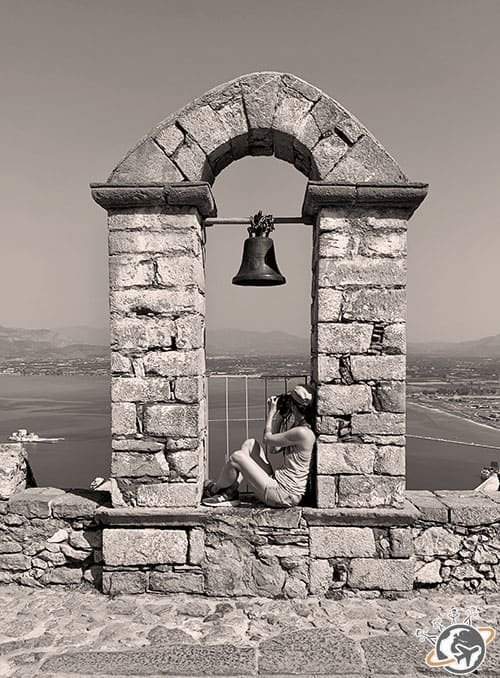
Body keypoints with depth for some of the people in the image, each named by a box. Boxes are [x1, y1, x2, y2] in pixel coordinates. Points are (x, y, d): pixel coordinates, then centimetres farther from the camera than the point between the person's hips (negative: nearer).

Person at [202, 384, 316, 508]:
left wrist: (272, 412, 1)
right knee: (250, 443, 6)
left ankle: (213, 490, 17)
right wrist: (279, 414, 8)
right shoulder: (297, 427, 8)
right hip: (277, 481, 10)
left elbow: (267, 439, -11)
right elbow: (273, 448, 9)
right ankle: (230, 493, 7)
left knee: (237, 457, -11)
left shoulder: (302, 432, -22)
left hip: (283, 495, -10)